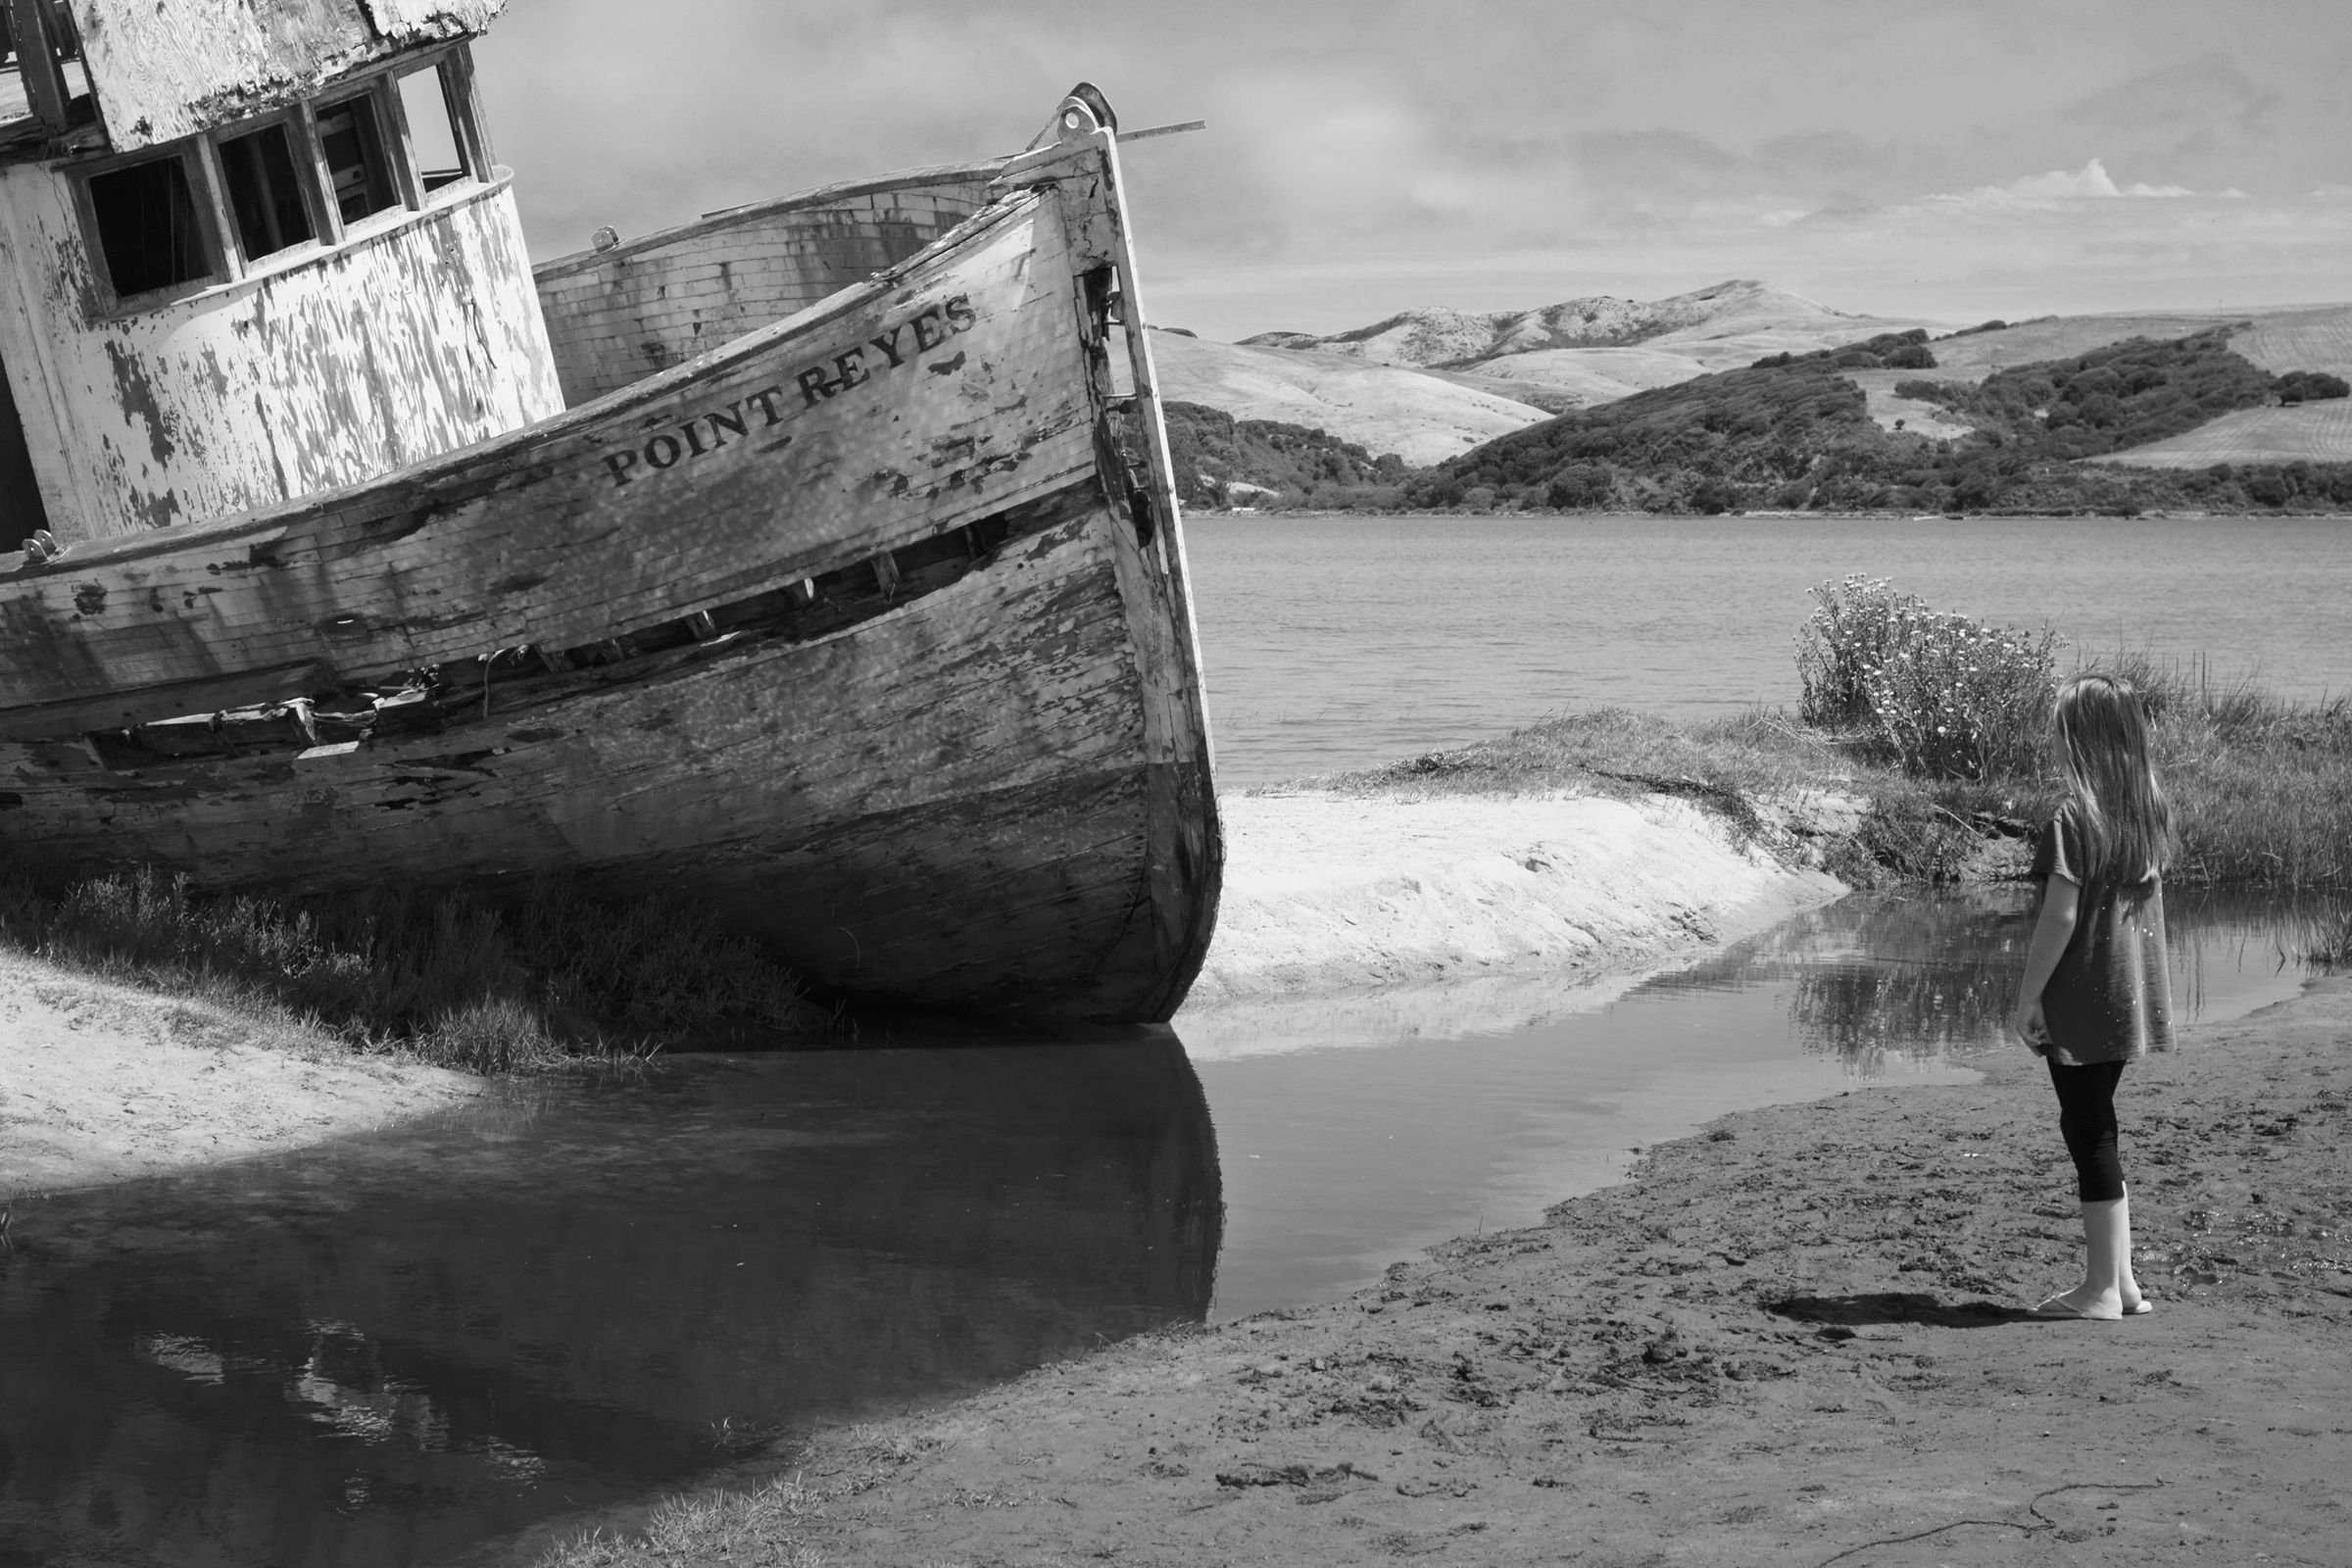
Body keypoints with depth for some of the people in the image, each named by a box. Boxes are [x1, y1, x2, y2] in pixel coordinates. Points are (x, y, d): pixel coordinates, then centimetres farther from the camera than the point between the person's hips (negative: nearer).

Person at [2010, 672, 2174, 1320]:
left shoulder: (2075, 819, -17)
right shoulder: (2152, 809, 5)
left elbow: (2060, 915, -19)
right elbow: (2149, 897, 12)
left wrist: (2028, 995, -12)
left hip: (2082, 997, -7)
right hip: (2132, 993, 8)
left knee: (2088, 1131, 1)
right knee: (2096, 1127, 17)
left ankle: (2102, 1289, 6)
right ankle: (2121, 1280, 19)